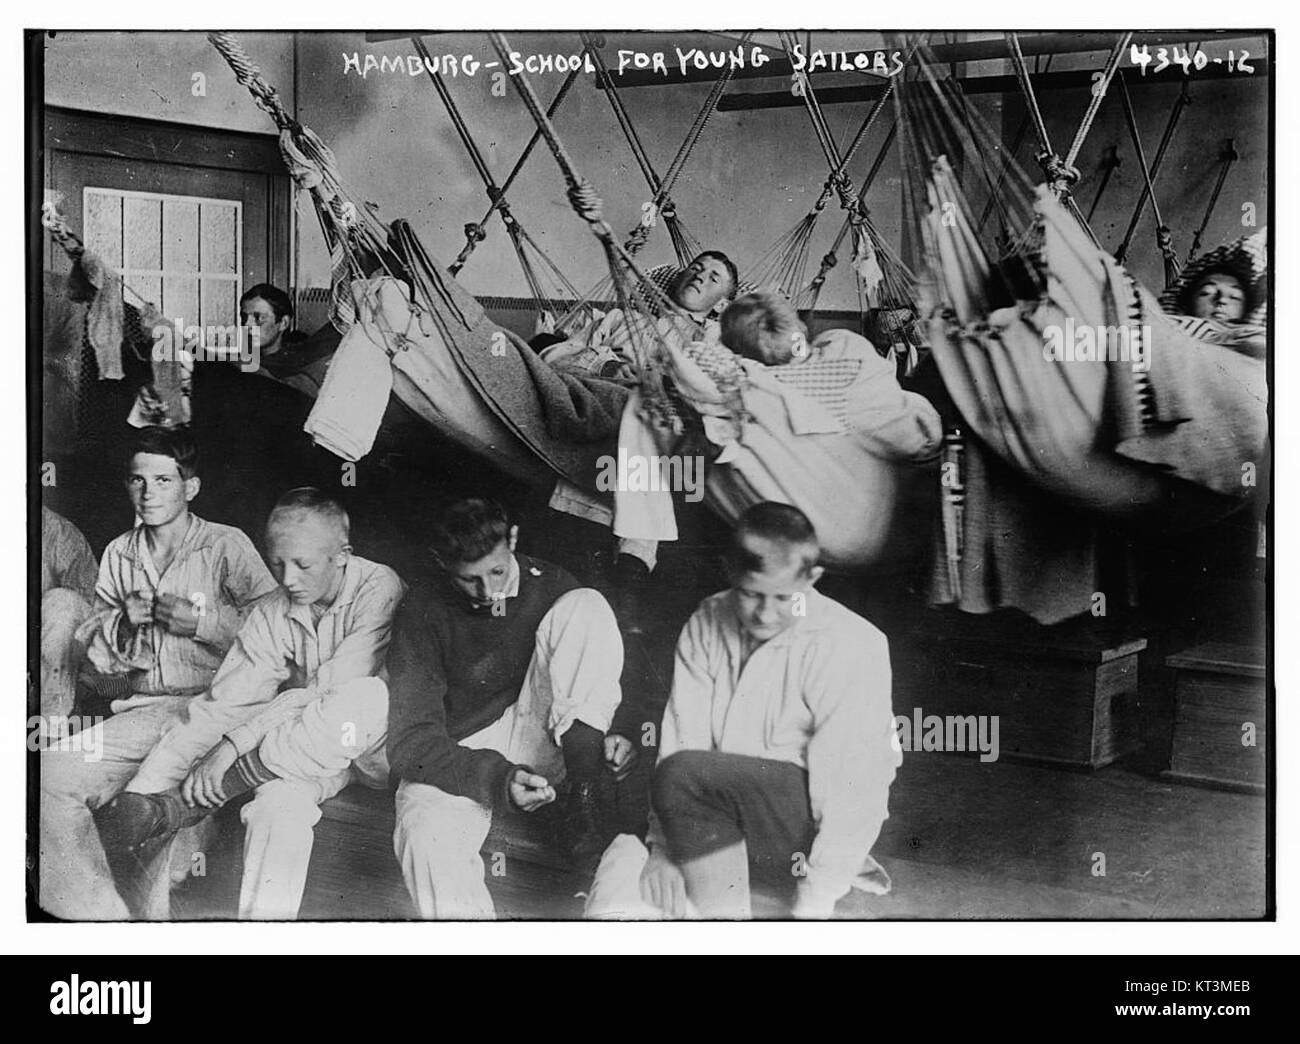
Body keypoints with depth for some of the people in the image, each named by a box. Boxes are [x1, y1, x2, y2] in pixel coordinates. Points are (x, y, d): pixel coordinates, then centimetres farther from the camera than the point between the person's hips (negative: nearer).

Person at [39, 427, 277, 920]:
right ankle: (95, 915, -10)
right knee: (50, 774, -16)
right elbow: (90, 649, 19)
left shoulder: (227, 546, 3)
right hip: (140, 708, 5)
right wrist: (123, 624, -2)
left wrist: (201, 621, -14)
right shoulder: (117, 555, 18)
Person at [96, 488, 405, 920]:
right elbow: (222, 706, -3)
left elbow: (338, 686, -25)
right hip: (303, 747, 3)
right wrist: (140, 794, -14)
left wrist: (235, 744, -28)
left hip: (378, 744, -3)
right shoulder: (270, 616, 2)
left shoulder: (379, 589, -15)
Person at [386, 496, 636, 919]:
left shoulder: (548, 585, -2)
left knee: (585, 607, -18)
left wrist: (610, 734, -13)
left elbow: (594, 675, 10)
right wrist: (493, 779, -30)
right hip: (458, 758, -3)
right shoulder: (425, 611, -10)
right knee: (429, 840, -39)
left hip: (540, 739, 3)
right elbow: (411, 741, -15)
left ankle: (582, 801, -23)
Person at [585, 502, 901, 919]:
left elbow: (850, 788, -19)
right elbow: (680, 739, -6)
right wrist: (663, 848, -16)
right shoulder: (706, 625, 0)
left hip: (811, 820, -6)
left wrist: (814, 905, -23)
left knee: (688, 776, -29)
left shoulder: (852, 647, -15)